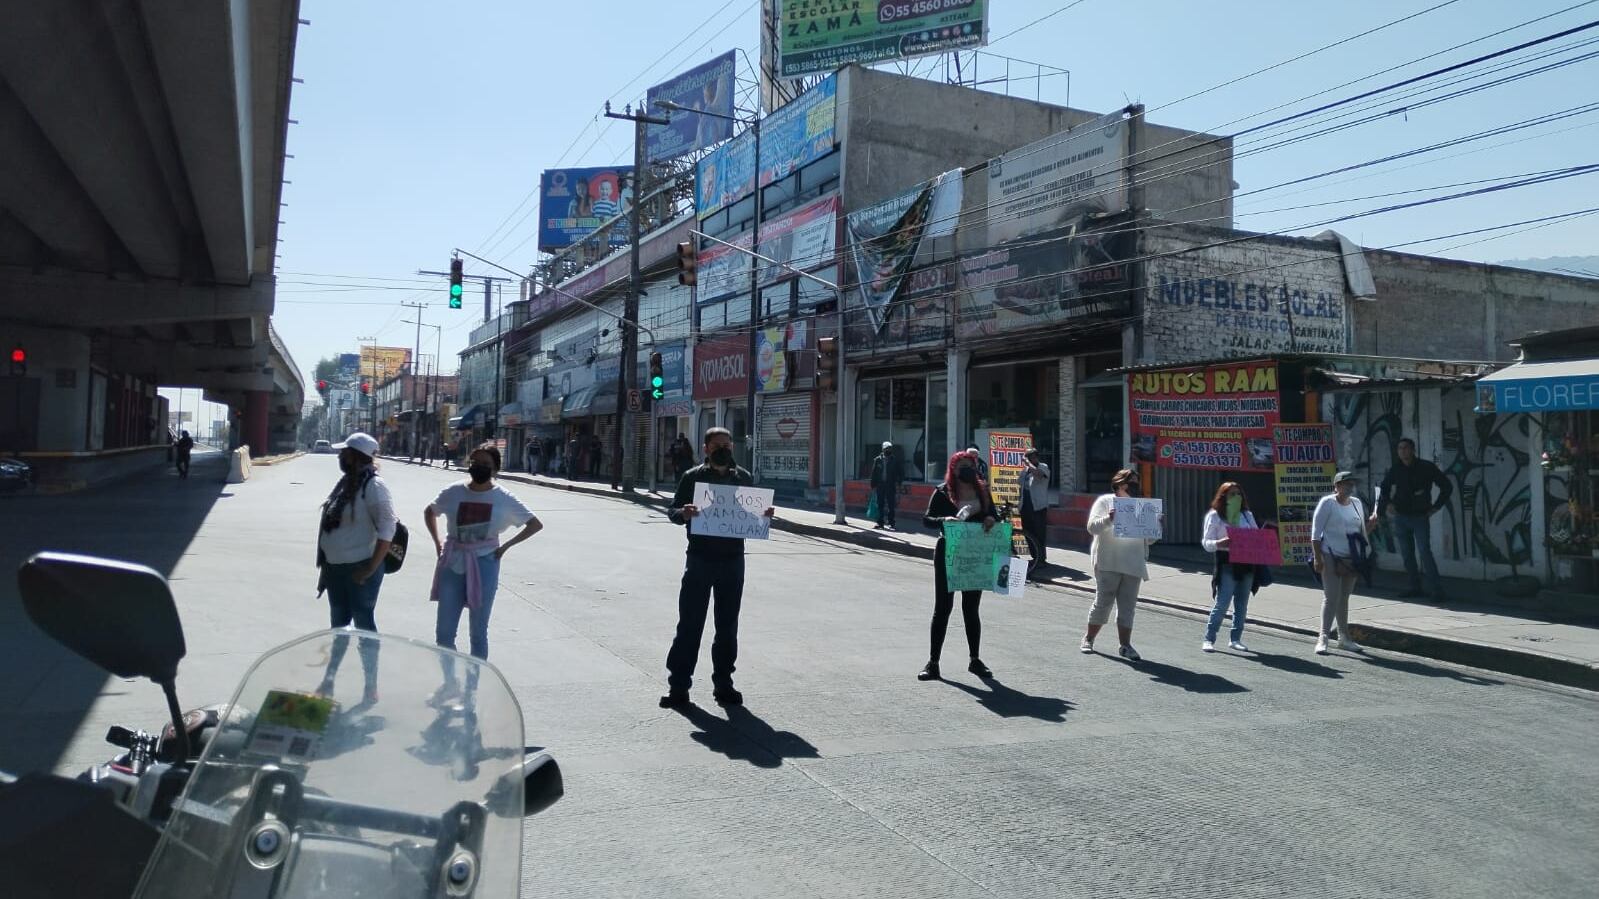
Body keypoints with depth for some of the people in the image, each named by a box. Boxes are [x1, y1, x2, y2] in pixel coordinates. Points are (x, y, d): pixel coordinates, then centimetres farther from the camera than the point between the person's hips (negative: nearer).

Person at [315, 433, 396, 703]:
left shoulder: (373, 486, -16)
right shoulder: (345, 482, 10)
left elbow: (387, 528, -21)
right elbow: (332, 524, 16)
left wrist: (371, 568, -22)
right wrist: (326, 566, 15)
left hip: (359, 570, -8)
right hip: (336, 568, 8)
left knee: (364, 626, 1)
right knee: (338, 625, 18)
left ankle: (371, 688, 11)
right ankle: (328, 680, 31)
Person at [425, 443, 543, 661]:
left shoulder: (504, 499, -4)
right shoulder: (453, 492, 0)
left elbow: (536, 524, 2)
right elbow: (429, 512, 19)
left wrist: (506, 546, -4)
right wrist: (437, 542, 8)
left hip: (484, 566, -2)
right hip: (453, 565, 2)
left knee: (478, 633, 6)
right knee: (443, 633, 4)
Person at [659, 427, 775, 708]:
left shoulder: (745, 478, 9)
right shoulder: (692, 477, 1)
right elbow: (672, 511, 0)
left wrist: (765, 514, -9)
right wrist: (683, 513, -23)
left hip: (733, 561, 3)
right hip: (700, 559, -3)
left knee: (728, 626, 10)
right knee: (690, 624, -1)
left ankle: (723, 684, 20)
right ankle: (678, 685, 6)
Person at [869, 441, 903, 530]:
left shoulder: (895, 460, 3)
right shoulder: (877, 460, 7)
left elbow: (901, 472, 6)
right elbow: (874, 473, 7)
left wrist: (898, 482, -5)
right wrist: (873, 485, 1)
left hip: (891, 486, -2)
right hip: (880, 485, 2)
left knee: (891, 505, -2)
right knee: (880, 505, 5)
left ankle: (891, 523, 4)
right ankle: (880, 523, 11)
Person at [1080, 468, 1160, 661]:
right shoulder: (1105, 501, 4)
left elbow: (1149, 539, 19)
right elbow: (1092, 527, -8)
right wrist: (1108, 519, -24)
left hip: (1133, 564, 4)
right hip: (1108, 563, -4)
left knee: (1128, 606, 2)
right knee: (1103, 602, -1)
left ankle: (1125, 645, 6)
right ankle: (1088, 638, 15)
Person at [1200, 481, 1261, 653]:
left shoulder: (1247, 515, 15)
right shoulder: (1215, 516, 1)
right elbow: (1206, 542, -3)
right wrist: (1218, 544, -25)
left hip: (1246, 564, 5)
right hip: (1227, 564, -5)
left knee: (1242, 605, 8)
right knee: (1222, 604, -9)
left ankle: (1235, 639, 18)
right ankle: (1209, 639, -1)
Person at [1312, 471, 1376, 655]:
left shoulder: (1356, 503, 12)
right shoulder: (1327, 503, -8)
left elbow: (1362, 530, 19)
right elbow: (1316, 531, -11)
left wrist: (1372, 522, -2)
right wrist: (1317, 558, -16)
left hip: (1351, 558, 6)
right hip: (1331, 557, -6)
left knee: (1344, 598, 14)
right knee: (1331, 597, -10)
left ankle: (1344, 638, 21)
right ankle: (1323, 637, -7)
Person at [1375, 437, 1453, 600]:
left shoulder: (1426, 468, -4)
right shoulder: (1395, 471, 5)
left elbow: (1447, 487, 3)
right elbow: (1384, 490, 17)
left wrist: (1436, 507, -2)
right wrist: (1383, 508, 3)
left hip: (1420, 517, -4)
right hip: (1400, 518, 4)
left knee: (1424, 552, -14)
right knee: (1407, 554, 7)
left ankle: (1436, 589, -11)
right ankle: (1415, 587, 17)